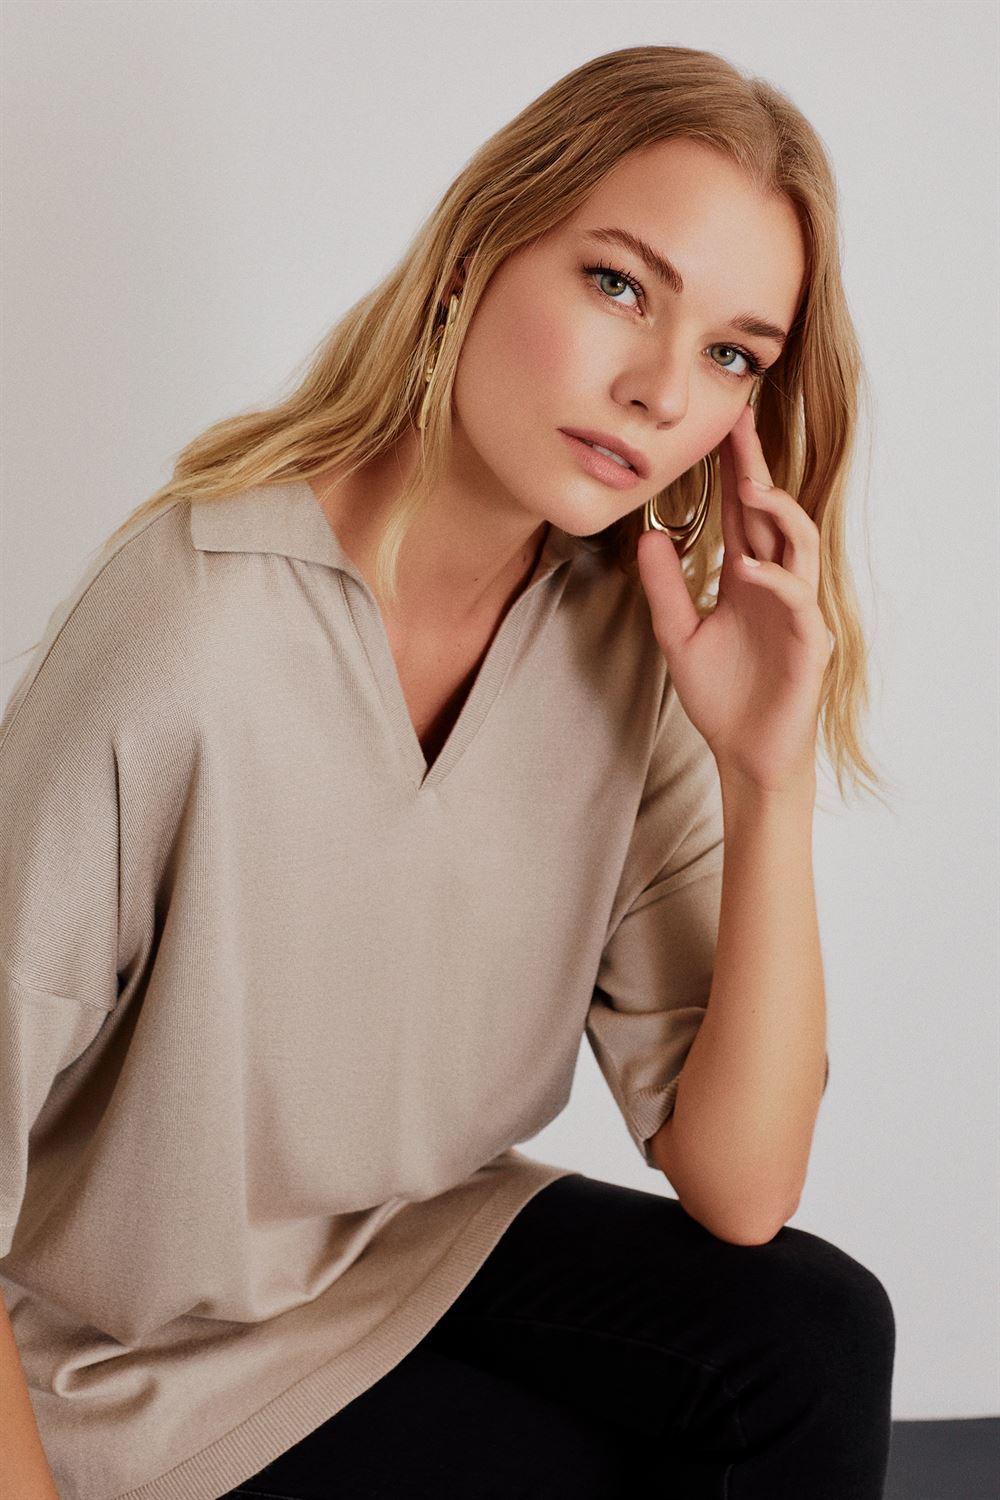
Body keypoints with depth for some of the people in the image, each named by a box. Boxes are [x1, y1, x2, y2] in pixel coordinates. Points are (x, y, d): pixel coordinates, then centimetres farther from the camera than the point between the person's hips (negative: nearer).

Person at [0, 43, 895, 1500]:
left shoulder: (631, 642, -11)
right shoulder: (191, 631, -29)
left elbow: (738, 1194, -12)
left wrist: (771, 780, -22)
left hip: (421, 1237, 5)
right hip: (149, 1360, -4)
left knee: (814, 1336, -16)